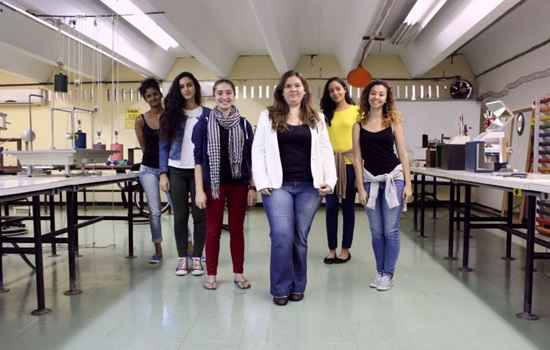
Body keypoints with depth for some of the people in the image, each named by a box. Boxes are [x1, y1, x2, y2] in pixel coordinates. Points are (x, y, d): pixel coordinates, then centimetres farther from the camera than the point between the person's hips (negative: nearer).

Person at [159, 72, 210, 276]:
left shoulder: (207, 114, 4)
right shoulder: (171, 114, 8)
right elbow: (164, 146, 7)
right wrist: (163, 173, -1)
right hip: (176, 171, 2)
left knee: (199, 215, 2)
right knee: (180, 216, 5)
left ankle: (197, 258, 13)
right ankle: (182, 258, 15)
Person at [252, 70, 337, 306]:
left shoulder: (316, 119, 12)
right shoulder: (268, 116, 7)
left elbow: (326, 151, 9)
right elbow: (258, 150, 3)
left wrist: (330, 180, -3)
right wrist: (261, 182, -7)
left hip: (309, 187, 2)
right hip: (278, 186, -1)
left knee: (300, 238, 6)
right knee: (282, 236, -10)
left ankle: (297, 286, 21)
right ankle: (280, 288, 7)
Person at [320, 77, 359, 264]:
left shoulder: (356, 111, 3)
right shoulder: (327, 113, 12)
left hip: (349, 162, -2)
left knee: (348, 206, 7)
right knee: (331, 207, 4)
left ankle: (345, 249, 17)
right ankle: (332, 249, 15)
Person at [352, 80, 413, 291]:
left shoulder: (393, 122, 3)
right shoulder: (359, 125, 4)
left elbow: (402, 154, 1)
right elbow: (357, 158, 3)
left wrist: (408, 183, -5)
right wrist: (360, 187, -2)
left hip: (393, 178, -1)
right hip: (371, 180, 1)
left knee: (391, 230, 1)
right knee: (376, 231, 9)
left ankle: (388, 274, 14)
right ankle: (380, 272, 23)